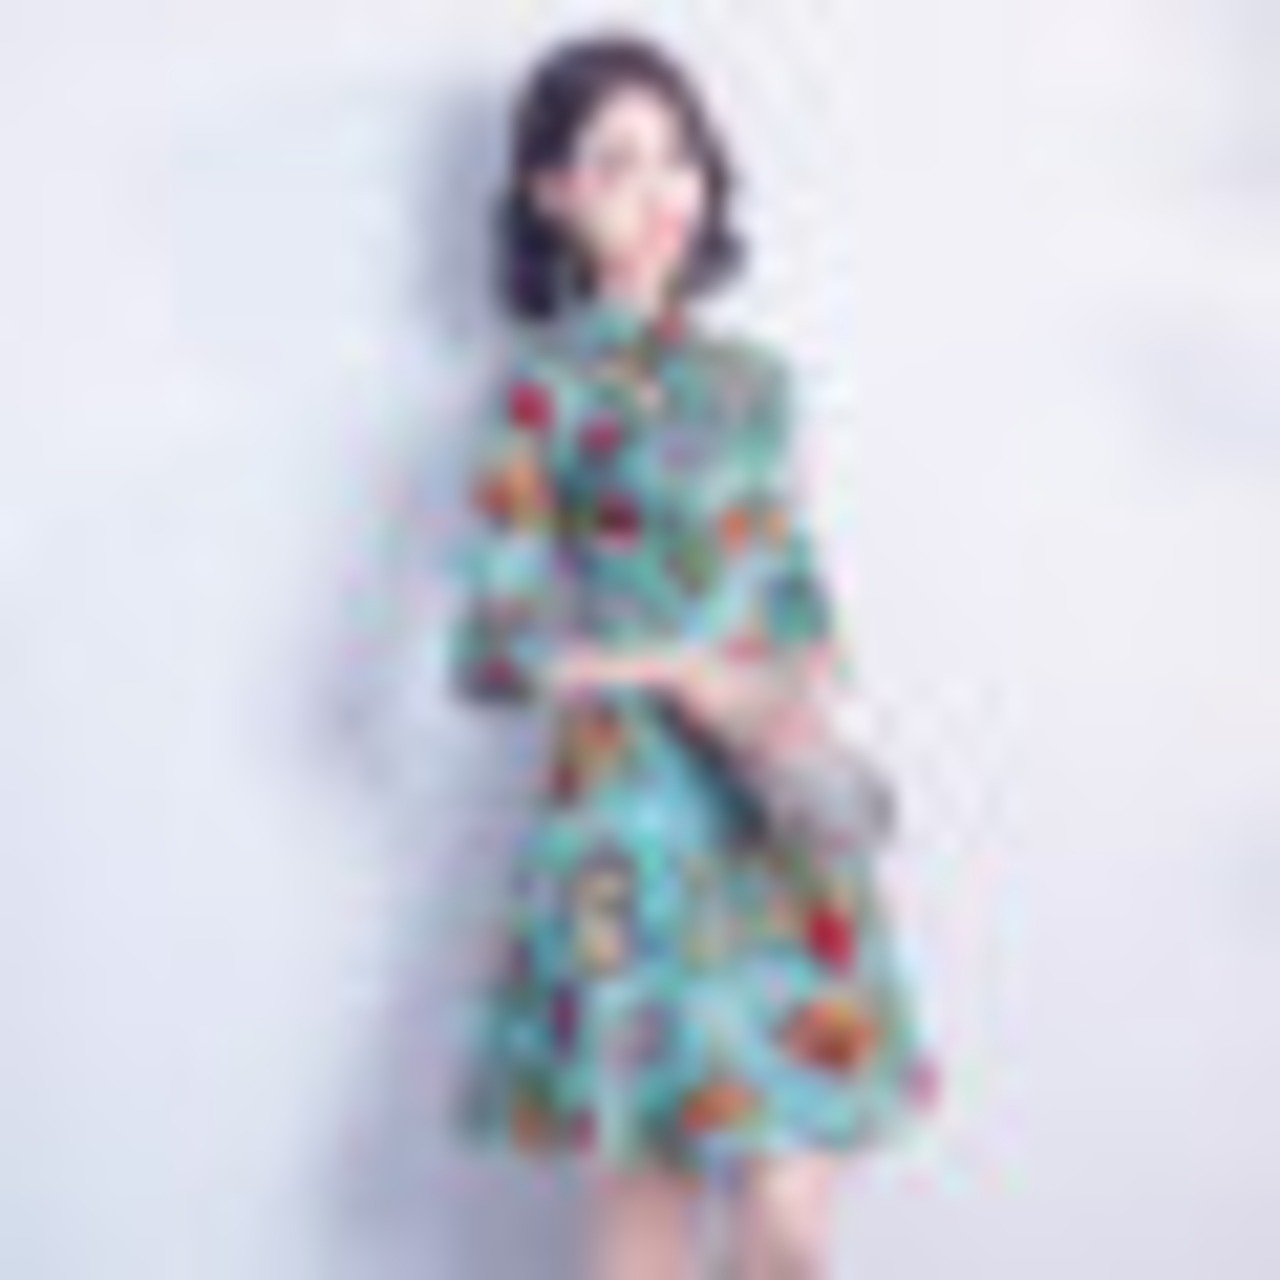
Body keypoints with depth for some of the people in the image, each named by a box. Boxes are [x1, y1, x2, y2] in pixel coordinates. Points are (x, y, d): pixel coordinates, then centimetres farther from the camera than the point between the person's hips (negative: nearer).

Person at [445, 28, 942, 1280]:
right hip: (639, 832, -5)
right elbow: (496, 647, -8)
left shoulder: (754, 376, 11)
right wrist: (679, 672, -12)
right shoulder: (543, 388, -5)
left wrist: (808, 674, -4)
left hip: (784, 830, 5)